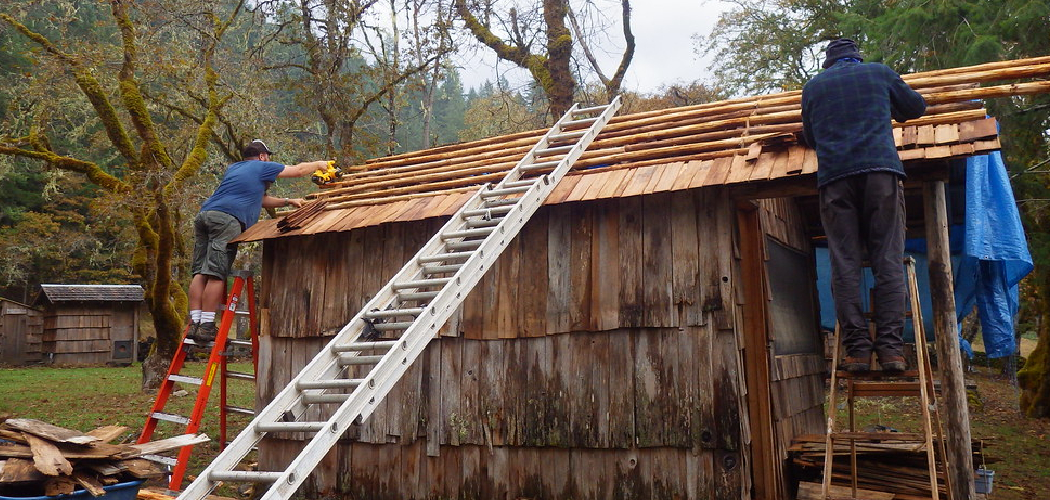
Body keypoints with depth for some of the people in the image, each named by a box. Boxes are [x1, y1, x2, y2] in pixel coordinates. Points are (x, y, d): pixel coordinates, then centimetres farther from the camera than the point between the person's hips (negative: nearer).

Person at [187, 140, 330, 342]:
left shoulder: (232, 168, 34)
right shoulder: (262, 167, 14)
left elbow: (258, 199, 40)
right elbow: (299, 170, 22)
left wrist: (287, 202, 42)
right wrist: (319, 164, 40)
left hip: (204, 214, 8)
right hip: (227, 219, -8)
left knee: (200, 273, 2)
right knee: (216, 275, -11)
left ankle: (194, 323, -2)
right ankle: (206, 327, -13)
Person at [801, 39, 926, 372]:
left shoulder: (812, 87, 19)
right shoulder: (880, 73, 18)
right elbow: (917, 107, 30)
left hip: (834, 177, 0)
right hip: (881, 170, 0)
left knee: (845, 265, -1)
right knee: (888, 260, -1)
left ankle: (857, 348, -6)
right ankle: (891, 347, -7)